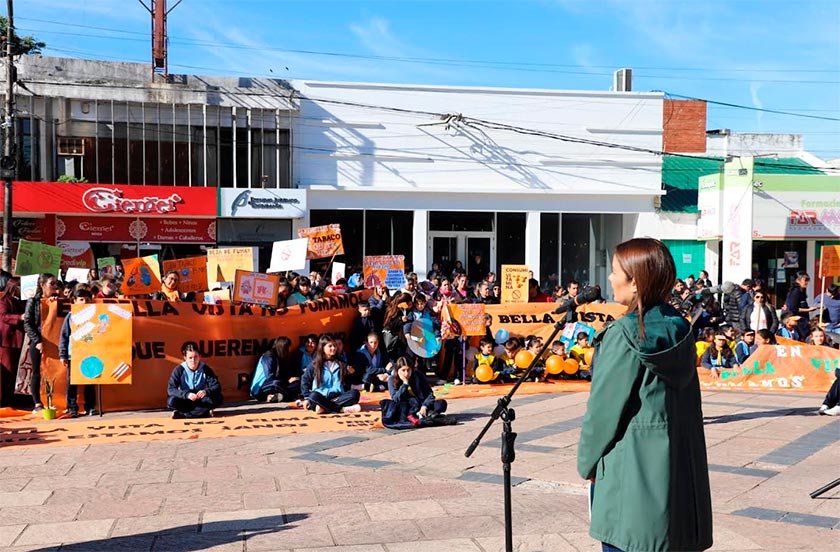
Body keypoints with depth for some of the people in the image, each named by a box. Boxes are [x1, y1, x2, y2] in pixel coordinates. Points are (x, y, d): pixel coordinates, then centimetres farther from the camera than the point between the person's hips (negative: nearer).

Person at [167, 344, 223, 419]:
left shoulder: (205, 369, -8)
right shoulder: (179, 370, -11)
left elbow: (217, 386, -14)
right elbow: (170, 389, -20)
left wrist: (206, 391, -36)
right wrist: (187, 394, -37)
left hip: (200, 400, 2)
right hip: (185, 400, -2)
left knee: (218, 398, -28)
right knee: (171, 401, -31)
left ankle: (181, 414, -24)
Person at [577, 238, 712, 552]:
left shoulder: (622, 335, -16)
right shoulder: (681, 330, 3)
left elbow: (604, 407, -12)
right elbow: (690, 403, 10)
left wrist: (588, 462, 1)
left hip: (632, 466, -6)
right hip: (681, 470, 7)